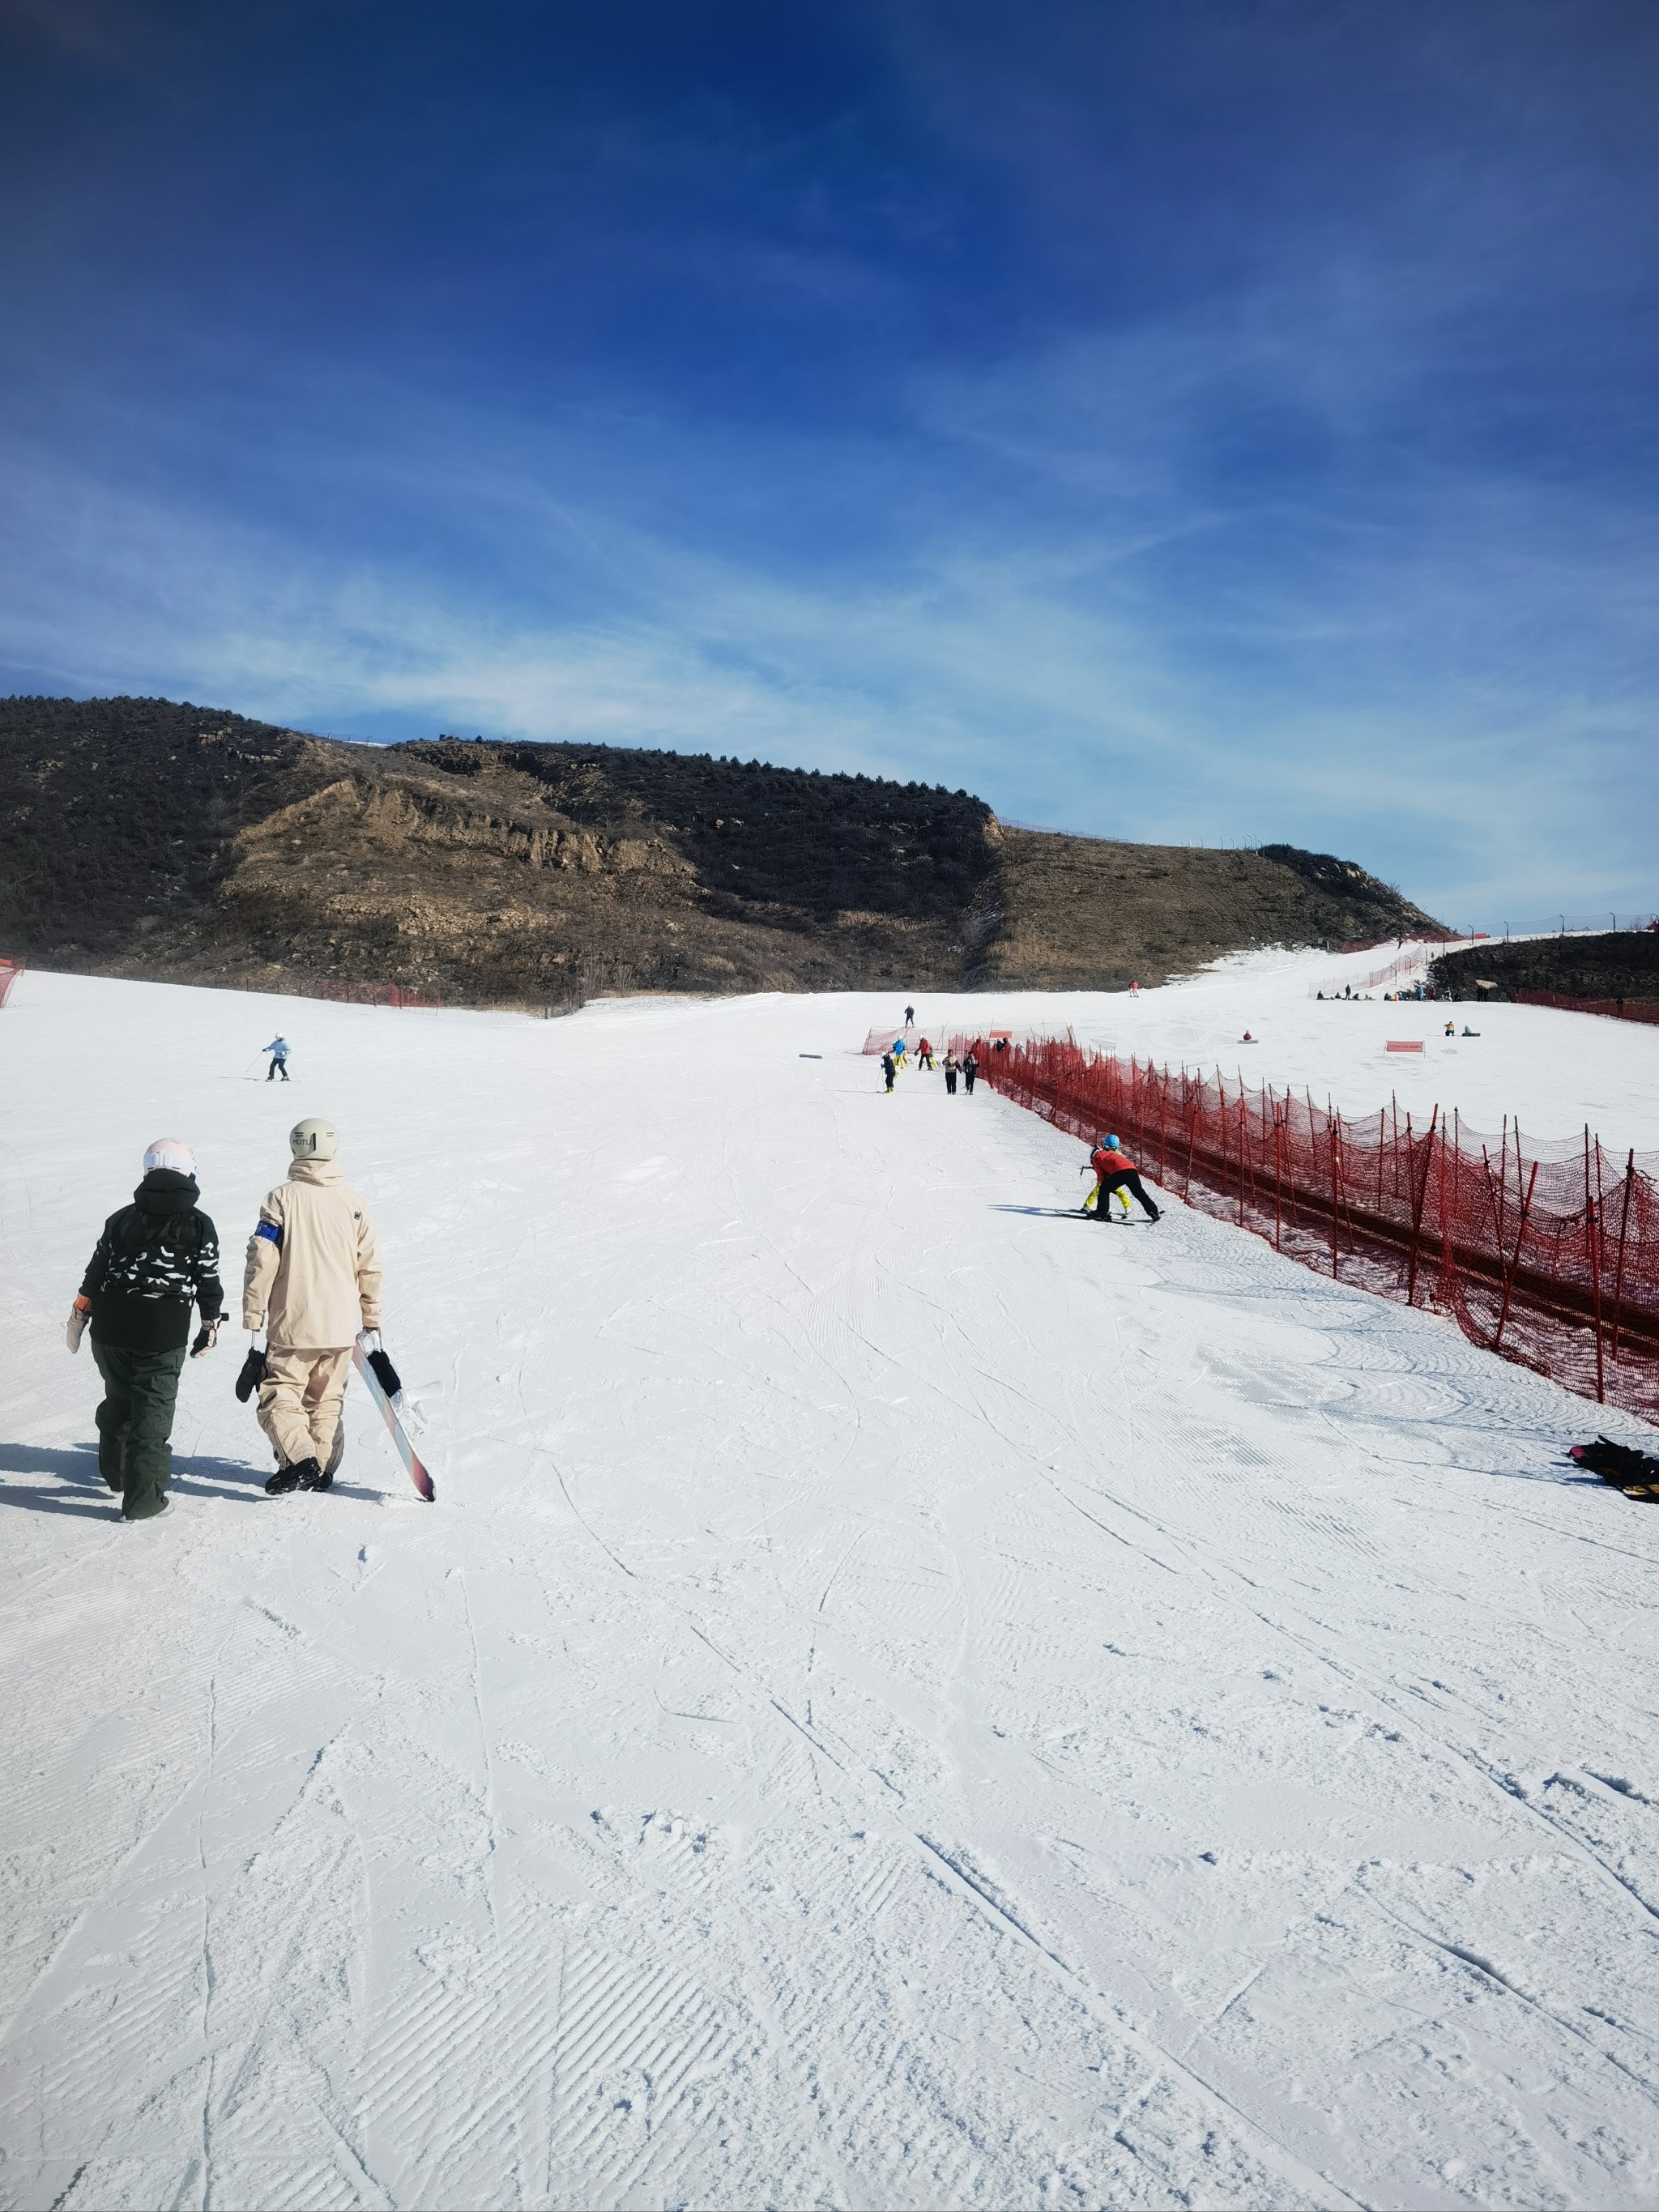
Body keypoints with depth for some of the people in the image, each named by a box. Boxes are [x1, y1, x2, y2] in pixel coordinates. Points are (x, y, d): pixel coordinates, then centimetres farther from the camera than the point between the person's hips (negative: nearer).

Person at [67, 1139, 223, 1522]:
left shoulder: (121, 1218, 4)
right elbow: (208, 1283, -1)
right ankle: (142, 1499, 5)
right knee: (153, 1412, 4)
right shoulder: (199, 1225, -4)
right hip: (163, 1337, -4)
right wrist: (211, 1324, 13)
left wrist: (79, 1315, 21)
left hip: (110, 1331, 4)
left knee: (118, 1401, 24)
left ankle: (115, 1475, 39)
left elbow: (95, 1272, 8)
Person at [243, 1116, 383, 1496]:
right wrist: (372, 1322, 16)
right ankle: (322, 1471, 18)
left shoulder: (281, 1198, -7)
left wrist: (253, 1320, -2)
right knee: (326, 1400, 16)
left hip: (293, 1326, -4)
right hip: (341, 1324, 4)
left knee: (279, 1396, 2)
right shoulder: (352, 1200, 4)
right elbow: (370, 1266, 7)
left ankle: (300, 1459, -19)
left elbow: (262, 1262, -9)